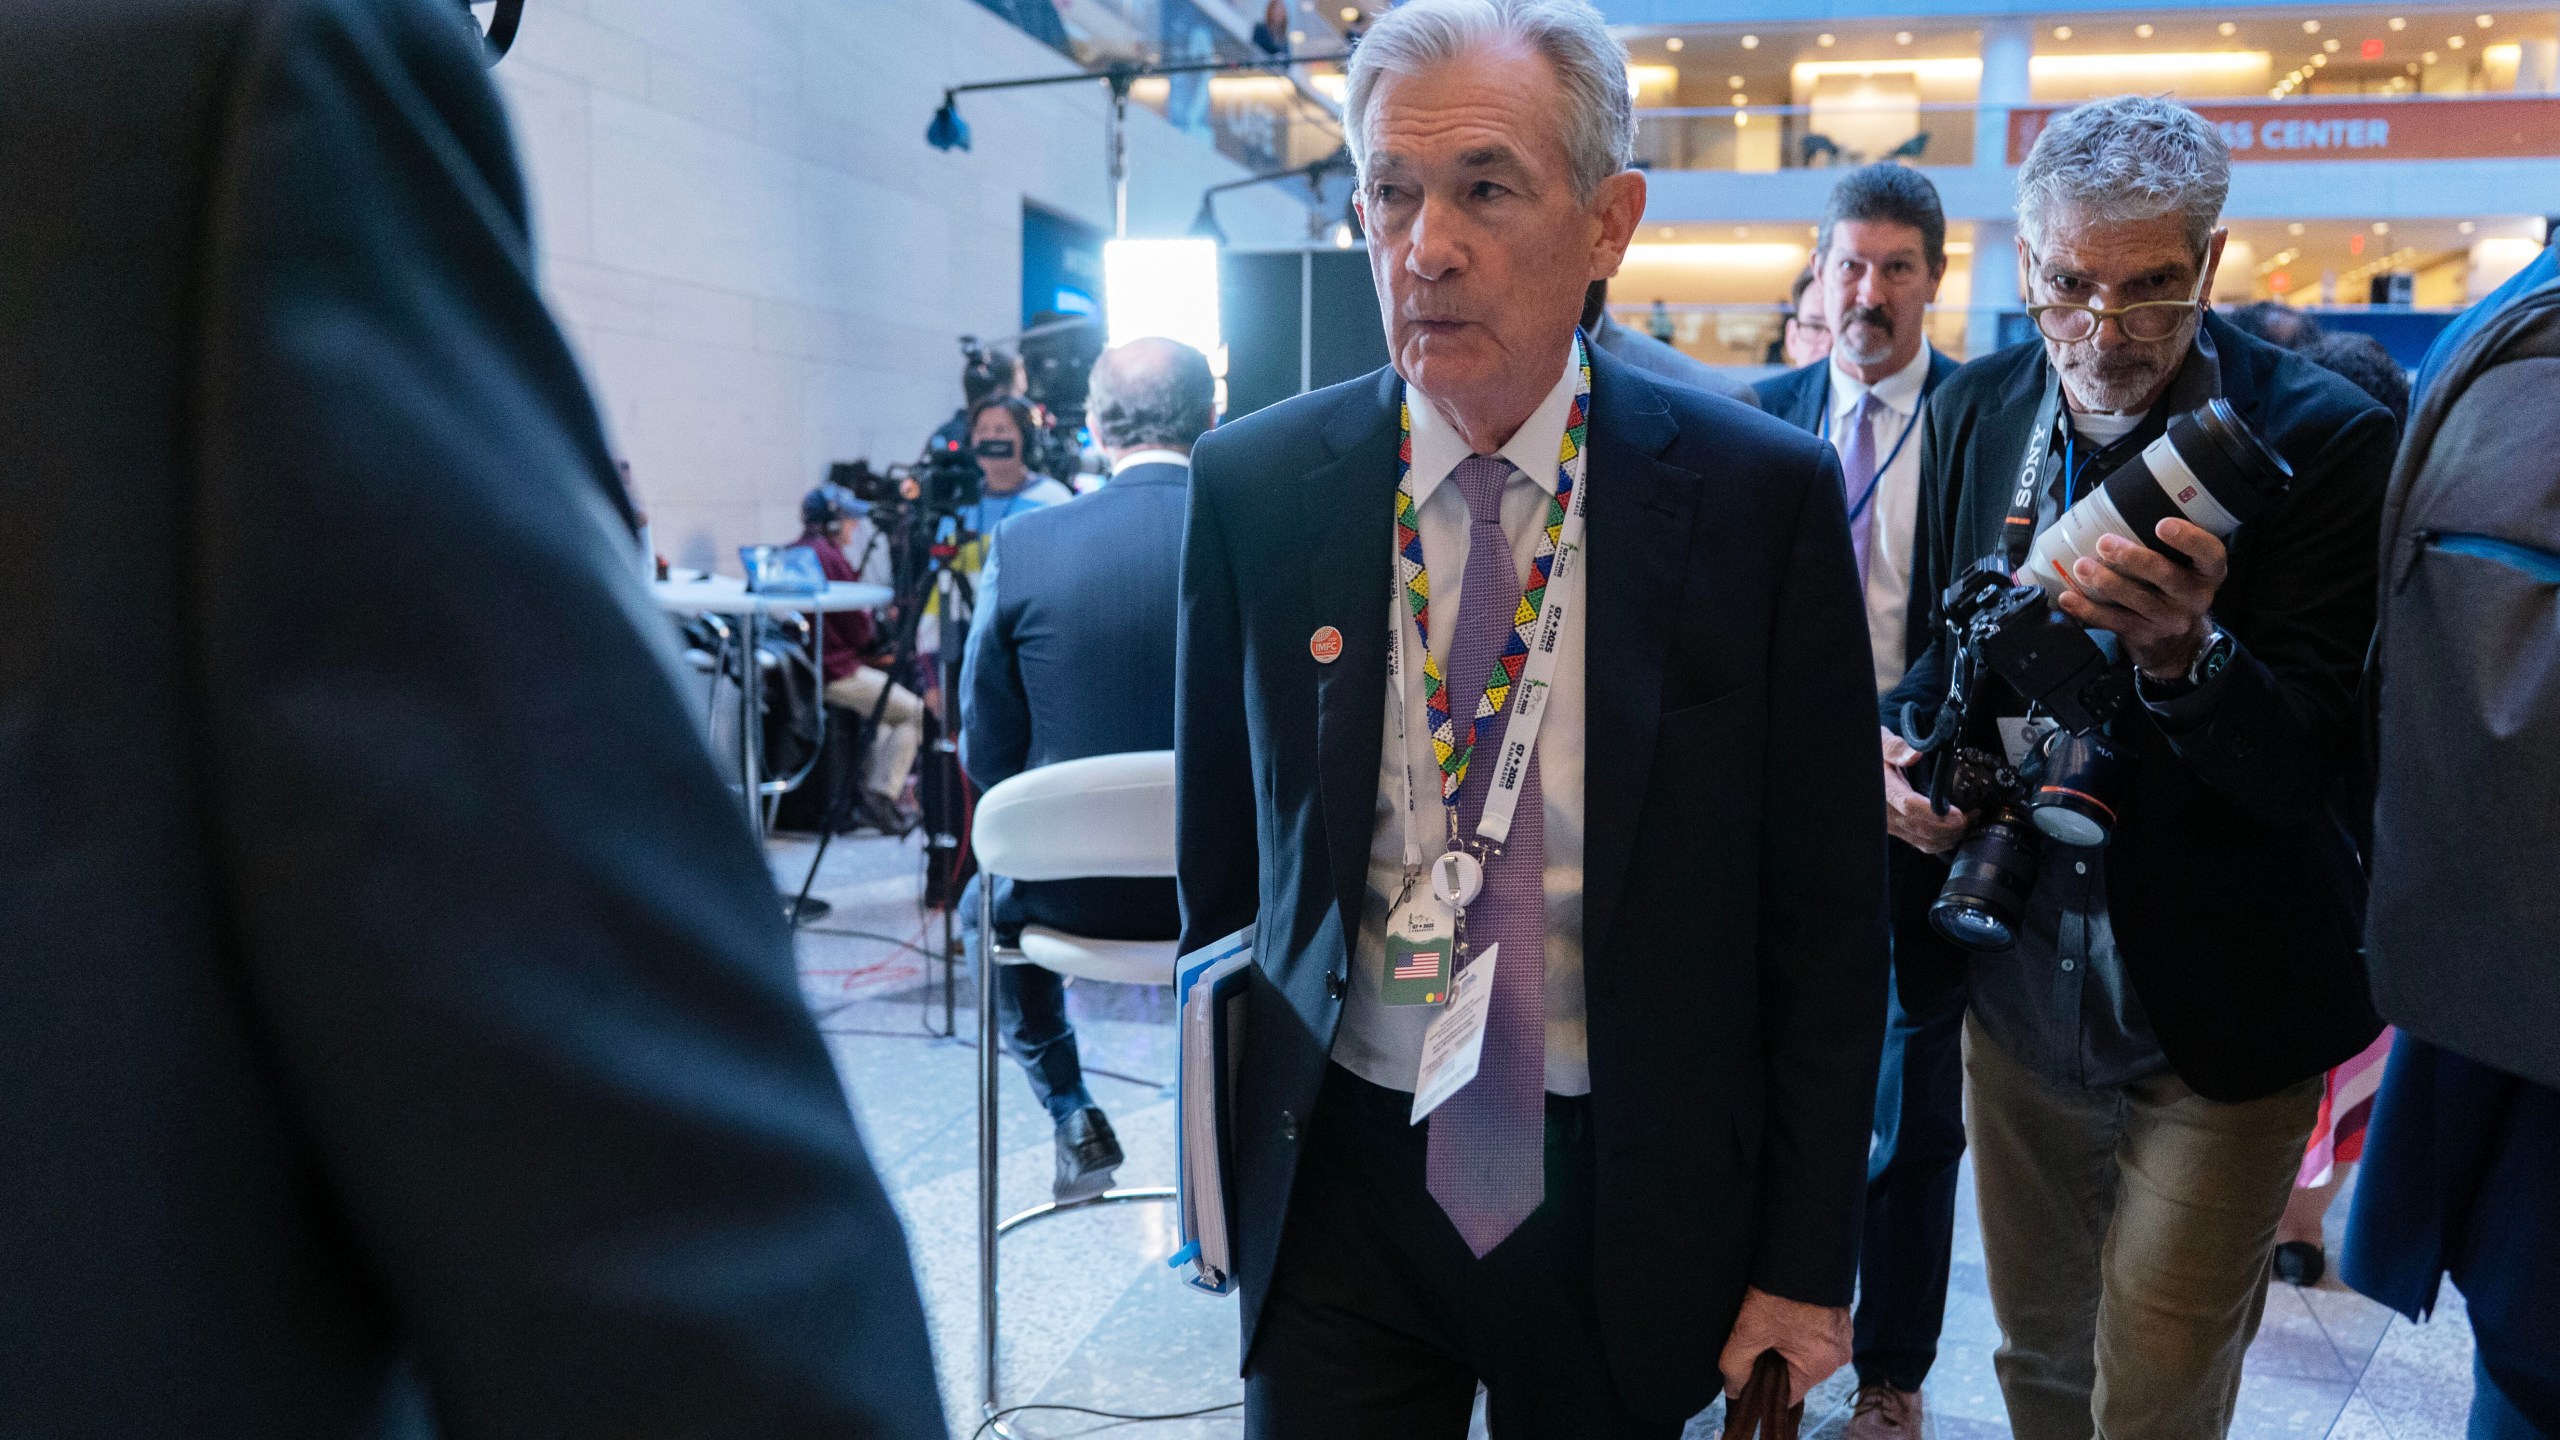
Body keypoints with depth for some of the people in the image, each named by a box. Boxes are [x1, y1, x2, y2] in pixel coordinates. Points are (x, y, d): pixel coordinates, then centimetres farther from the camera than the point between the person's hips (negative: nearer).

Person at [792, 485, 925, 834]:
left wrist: (867, 630, 13)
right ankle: (881, 798, -6)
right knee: (914, 713, 0)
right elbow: (859, 632, -13)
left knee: (882, 703, 30)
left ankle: (870, 787, 25)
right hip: (834, 673, -10)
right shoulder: (828, 557, -16)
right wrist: (877, 629, 7)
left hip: (800, 669, 10)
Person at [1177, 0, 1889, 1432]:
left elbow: (1826, 916, -5)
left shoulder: (1765, 496, -10)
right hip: (1339, 1174, 1)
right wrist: (1222, 1166, 8)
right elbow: (1220, 856, 3)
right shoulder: (1254, 486, -6)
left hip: (1633, 1194, 0)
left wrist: (1808, 1264, -3)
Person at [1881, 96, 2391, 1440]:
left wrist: (2182, 651, -38)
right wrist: (1906, 747, -11)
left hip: (2215, 1015, -4)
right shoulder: (1973, 410, -1)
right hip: (2016, 988, 4)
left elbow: (2307, 766, -18)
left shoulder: (2322, 439, -15)